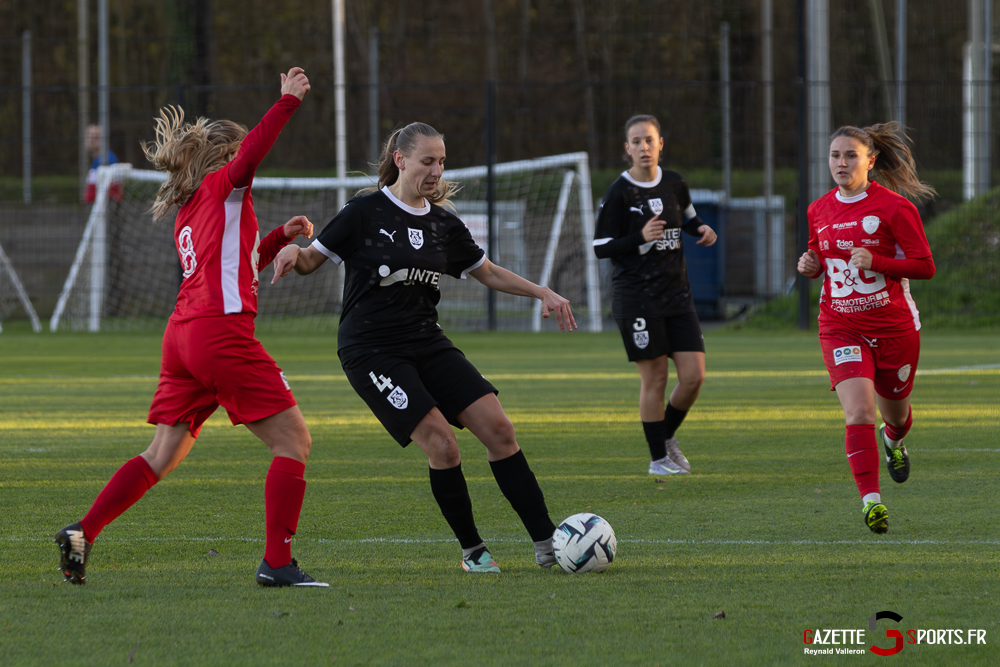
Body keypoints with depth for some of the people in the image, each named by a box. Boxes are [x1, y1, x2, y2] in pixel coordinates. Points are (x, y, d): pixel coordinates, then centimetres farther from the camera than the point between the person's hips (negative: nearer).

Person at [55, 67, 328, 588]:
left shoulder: (188, 213, 25)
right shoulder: (223, 185, 2)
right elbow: (250, 155, -19)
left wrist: (279, 238, 28)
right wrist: (288, 101, -19)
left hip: (182, 334, 9)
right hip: (221, 331, -9)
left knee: (162, 455, 13)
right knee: (293, 442, -3)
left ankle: (82, 533, 4)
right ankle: (277, 563, -10)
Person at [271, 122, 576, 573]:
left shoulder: (443, 223, 9)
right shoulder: (366, 212, -7)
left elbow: (488, 272, 20)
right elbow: (312, 260, -2)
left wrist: (543, 294, 9)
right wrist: (292, 252, -25)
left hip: (426, 342, 6)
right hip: (371, 347, -6)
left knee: (498, 428, -8)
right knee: (441, 443, -19)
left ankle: (546, 544, -5)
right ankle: (472, 551, -2)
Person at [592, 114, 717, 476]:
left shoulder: (674, 184, 6)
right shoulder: (619, 194, -9)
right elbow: (601, 247, -8)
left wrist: (701, 229, 5)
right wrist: (640, 238, -22)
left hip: (677, 294, 5)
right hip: (636, 296, -5)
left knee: (694, 375, -2)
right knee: (654, 379, -3)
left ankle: (667, 436, 24)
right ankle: (658, 458, 10)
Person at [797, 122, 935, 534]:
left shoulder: (894, 207, -10)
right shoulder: (819, 211, 4)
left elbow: (925, 267, -10)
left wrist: (876, 261, -25)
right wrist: (810, 266, -4)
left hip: (895, 326, -1)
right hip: (841, 327, 1)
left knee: (895, 413, 17)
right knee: (859, 411, -19)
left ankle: (893, 440, 55)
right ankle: (871, 501, -22)